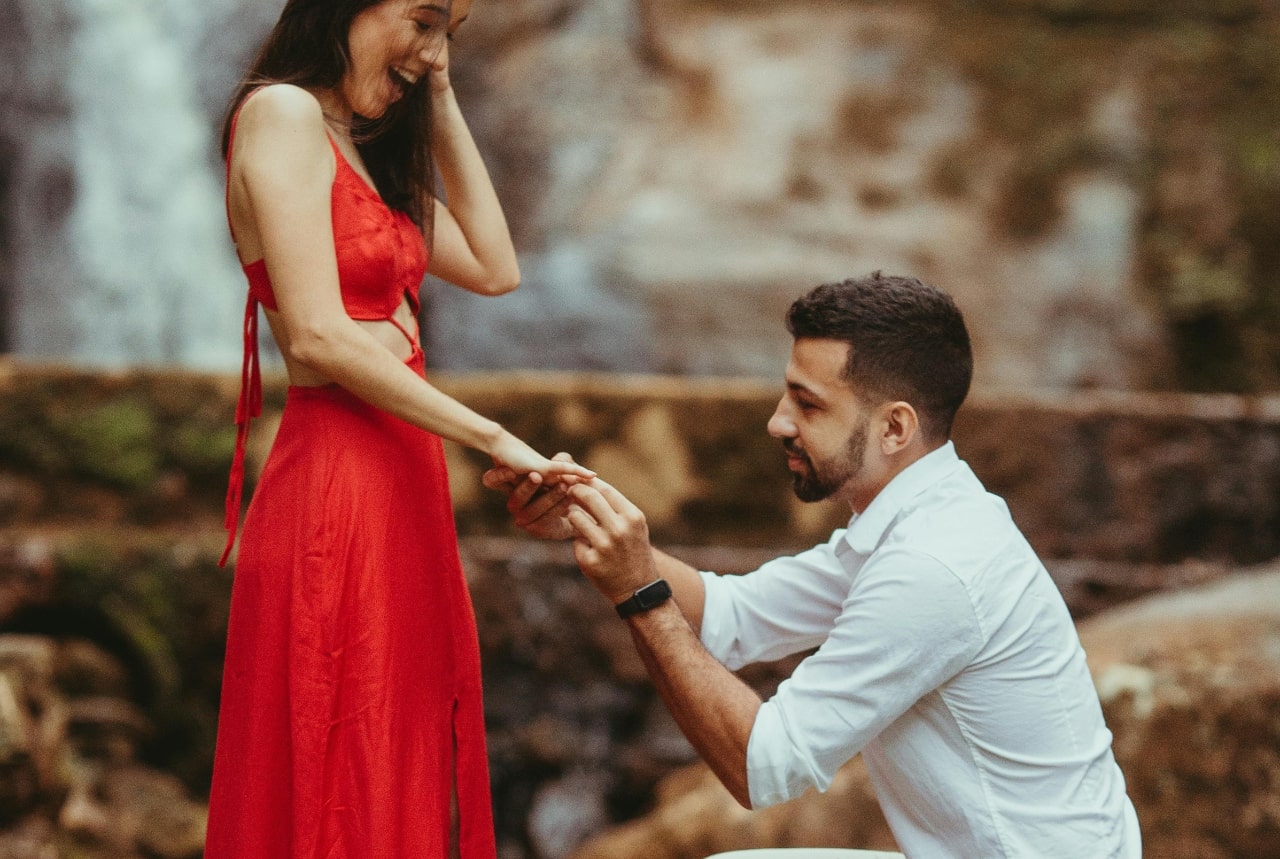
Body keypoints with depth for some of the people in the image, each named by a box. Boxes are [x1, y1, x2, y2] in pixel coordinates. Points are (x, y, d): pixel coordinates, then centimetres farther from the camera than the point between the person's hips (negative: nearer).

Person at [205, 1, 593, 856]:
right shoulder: (282, 113, -9)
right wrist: (494, 439, -17)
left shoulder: (368, 146, 18)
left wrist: (441, 105, 14)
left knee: (401, 777, 12)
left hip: (400, 481, 9)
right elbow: (317, 335, -18)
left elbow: (494, 268, 16)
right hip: (336, 487, -9)